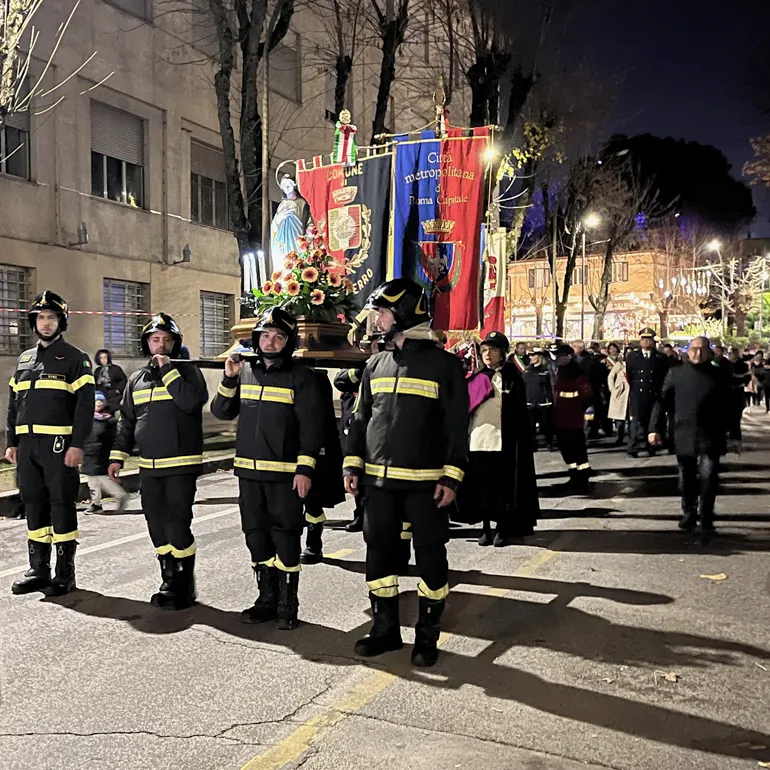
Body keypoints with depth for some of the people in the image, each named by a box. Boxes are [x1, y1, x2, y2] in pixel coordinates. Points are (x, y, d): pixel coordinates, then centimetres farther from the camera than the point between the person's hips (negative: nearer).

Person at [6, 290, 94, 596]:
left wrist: (77, 444, -16)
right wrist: (10, 442, 11)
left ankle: (65, 573, 7)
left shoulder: (75, 358, -1)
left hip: (59, 444, -6)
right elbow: (13, 404, 19)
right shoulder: (24, 359, 17)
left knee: (62, 504, -2)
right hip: (28, 444, 6)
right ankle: (38, 570, 21)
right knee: (34, 504, 10)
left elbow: (85, 404, -9)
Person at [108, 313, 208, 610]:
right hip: (149, 466, 6)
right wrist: (117, 455, 12)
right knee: (157, 526, 10)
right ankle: (169, 582, 23)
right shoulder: (137, 379, 14)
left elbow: (191, 401, -21)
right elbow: (126, 421, 18)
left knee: (177, 525, -7)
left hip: (181, 465, -6)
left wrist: (168, 369, -17)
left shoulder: (188, 371, -2)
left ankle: (184, 587, 6)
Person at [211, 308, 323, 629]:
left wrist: (305, 469, -15)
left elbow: (311, 427, -8)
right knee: (257, 538, 13)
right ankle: (266, 600, 26)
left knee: (286, 540, 1)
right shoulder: (244, 372, 10)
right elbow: (221, 412, 11)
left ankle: (287, 606, 13)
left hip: (286, 474, -5)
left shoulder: (301, 377, -4)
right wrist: (229, 378, -4)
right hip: (249, 472, 5)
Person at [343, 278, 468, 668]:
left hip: (425, 481, -5)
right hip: (378, 479, 5)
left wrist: (452, 476, -13)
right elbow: (360, 418, 15)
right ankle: (385, 628, 26)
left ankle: (427, 635, 19)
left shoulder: (442, 363, -4)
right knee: (379, 552, 11)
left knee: (430, 556, 4)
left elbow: (456, 425, -6)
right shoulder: (376, 365, 11)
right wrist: (352, 464, 7)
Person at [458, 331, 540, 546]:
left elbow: (519, 413, 1)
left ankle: (502, 528, 14)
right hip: (478, 438, 3)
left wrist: (517, 439, -7)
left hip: (503, 440, -3)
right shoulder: (477, 377, 11)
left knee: (502, 486, 2)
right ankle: (486, 527, 17)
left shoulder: (512, 377, 3)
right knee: (481, 485, 6)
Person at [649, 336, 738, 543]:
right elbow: (661, 401, 6)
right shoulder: (676, 374, 6)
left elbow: (730, 407, 6)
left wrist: (733, 436, 4)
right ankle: (689, 515, 31)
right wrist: (654, 428, -1)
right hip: (684, 436, 2)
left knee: (708, 478, -11)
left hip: (710, 437, -2)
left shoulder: (720, 375, 4)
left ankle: (705, 522, -3)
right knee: (686, 480, 13)